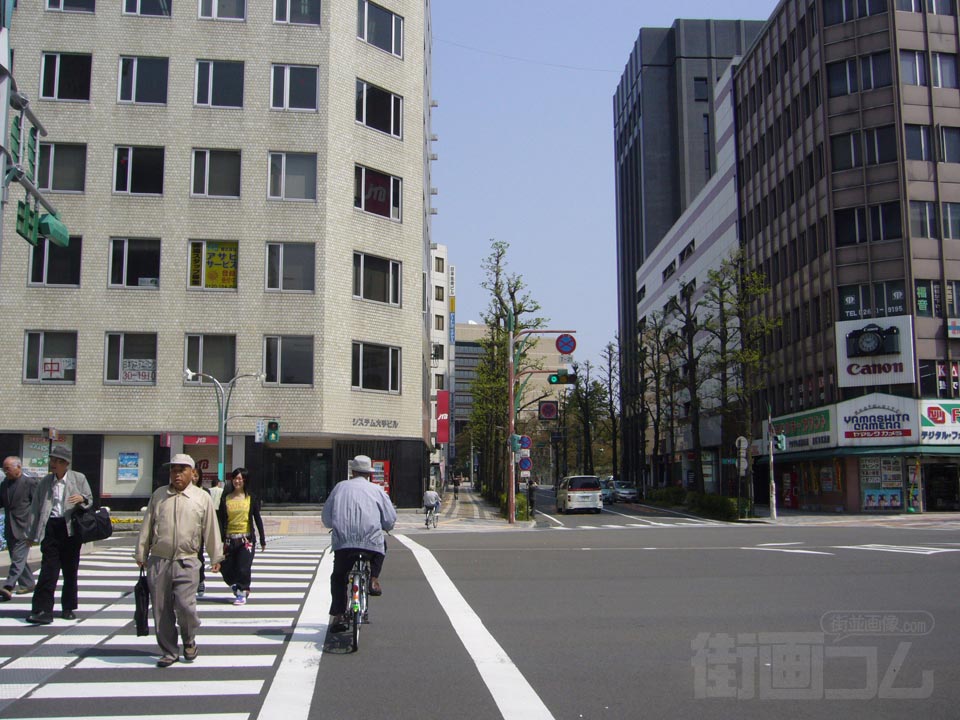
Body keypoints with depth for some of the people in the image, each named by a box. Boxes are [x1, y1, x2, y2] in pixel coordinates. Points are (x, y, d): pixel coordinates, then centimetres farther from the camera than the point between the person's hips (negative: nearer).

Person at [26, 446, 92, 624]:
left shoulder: (79, 478, 4)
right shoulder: (45, 482, 7)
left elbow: (90, 500, 10)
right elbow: (35, 508, 9)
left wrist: (82, 499, -15)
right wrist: (33, 534, 7)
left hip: (71, 528, 0)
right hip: (50, 527, 0)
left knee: (70, 570, 8)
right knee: (48, 569, -7)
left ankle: (68, 608, 19)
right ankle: (42, 610, -7)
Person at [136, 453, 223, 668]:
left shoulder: (202, 498, 4)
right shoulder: (158, 495, 10)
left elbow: (211, 530, 6)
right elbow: (147, 527, 13)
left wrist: (216, 557, 7)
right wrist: (141, 555, 12)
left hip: (187, 563, -2)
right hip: (158, 561, 3)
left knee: (185, 606, -11)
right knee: (161, 609, 5)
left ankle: (189, 642, 17)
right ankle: (169, 651, 19)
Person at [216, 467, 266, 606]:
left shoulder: (251, 498, 2)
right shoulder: (225, 499, 5)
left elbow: (257, 519, 4)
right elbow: (221, 520, 3)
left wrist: (262, 540, 3)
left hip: (246, 538, -2)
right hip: (230, 539, 2)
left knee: (243, 567, -7)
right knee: (226, 569, 5)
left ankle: (242, 594, 11)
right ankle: (238, 588, 30)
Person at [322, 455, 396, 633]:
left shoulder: (340, 487, 15)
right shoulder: (376, 490, 11)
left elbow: (326, 519, 15)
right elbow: (391, 518, 8)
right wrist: (380, 526, 29)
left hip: (343, 541, 1)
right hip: (371, 541, -1)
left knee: (338, 577, 18)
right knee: (381, 545, 33)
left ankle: (338, 616, 7)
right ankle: (373, 579, 15)